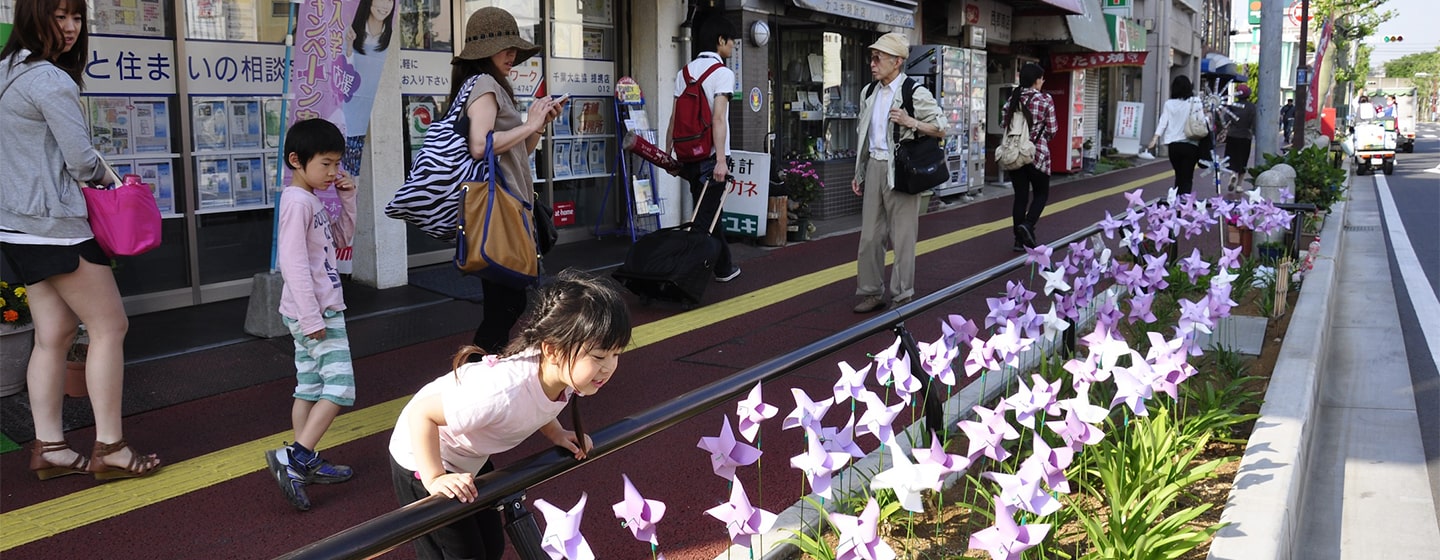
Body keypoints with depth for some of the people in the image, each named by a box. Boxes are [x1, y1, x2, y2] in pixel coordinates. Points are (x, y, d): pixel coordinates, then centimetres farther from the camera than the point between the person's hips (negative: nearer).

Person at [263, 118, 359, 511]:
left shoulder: (314, 199, 13)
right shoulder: (297, 201, -17)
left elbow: (341, 240, 23)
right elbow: (293, 262, -22)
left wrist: (347, 200, 9)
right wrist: (312, 317, -23)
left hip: (323, 310, 10)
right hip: (314, 312, -10)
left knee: (310, 388, 13)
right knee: (339, 388, -11)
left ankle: (305, 463, 20)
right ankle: (294, 457, -11)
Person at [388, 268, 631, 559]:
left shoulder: (567, 372, -18)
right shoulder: (505, 390, -43)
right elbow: (421, 413, -36)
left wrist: (555, 433, -5)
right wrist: (434, 479, -33)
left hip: (470, 459, 8)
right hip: (423, 457, -7)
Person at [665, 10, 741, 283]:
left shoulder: (684, 72, 10)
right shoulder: (723, 73, -9)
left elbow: (674, 117, 6)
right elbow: (718, 118, -19)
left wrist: (667, 153, 11)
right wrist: (721, 160, -23)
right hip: (712, 154, -6)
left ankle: (724, 267, 23)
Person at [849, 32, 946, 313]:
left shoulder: (915, 93, -8)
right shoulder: (870, 93, 12)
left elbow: (941, 129, -6)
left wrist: (910, 122, -20)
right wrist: (859, 173, 17)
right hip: (874, 167, 6)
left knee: (902, 236, 0)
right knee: (870, 235, 8)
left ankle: (902, 296, 9)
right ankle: (872, 292, 18)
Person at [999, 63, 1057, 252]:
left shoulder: (1013, 98, 3)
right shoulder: (1045, 99, -8)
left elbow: (1004, 123, 3)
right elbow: (1052, 129, -7)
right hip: (1038, 152, -4)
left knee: (1020, 196, 8)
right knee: (1041, 193, 11)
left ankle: (1020, 240, 8)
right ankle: (1028, 225, -13)